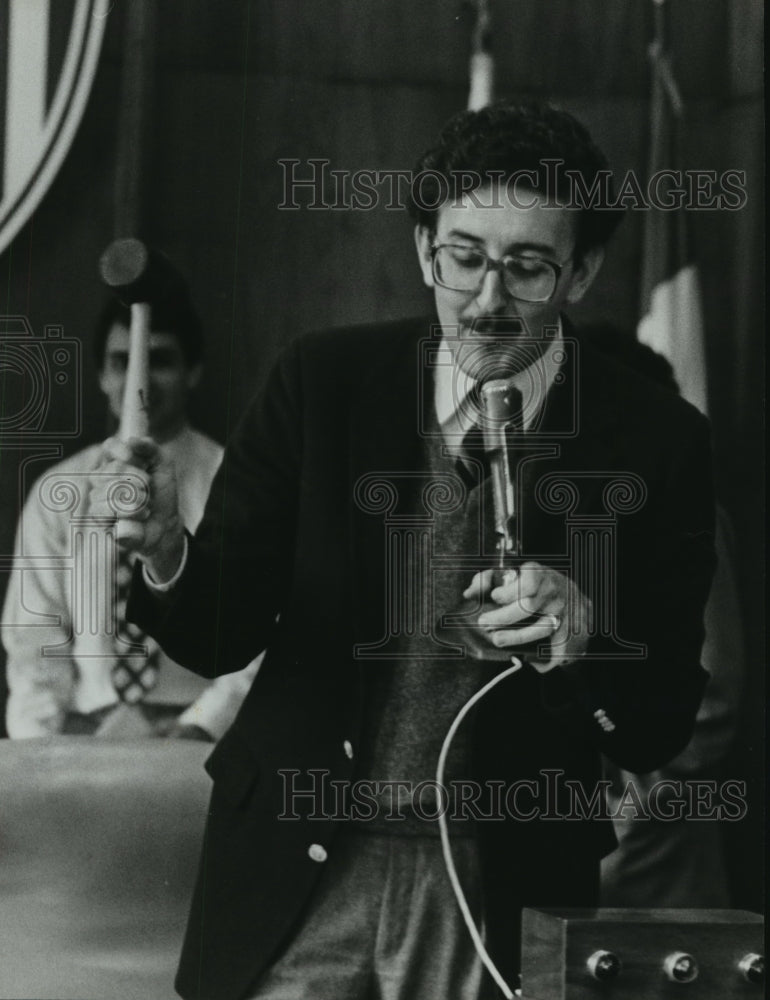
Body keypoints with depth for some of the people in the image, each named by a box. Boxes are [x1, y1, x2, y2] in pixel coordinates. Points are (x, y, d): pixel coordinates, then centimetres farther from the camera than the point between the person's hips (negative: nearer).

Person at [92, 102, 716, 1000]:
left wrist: (586, 633, -24)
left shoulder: (658, 444, -6)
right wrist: (164, 550, -24)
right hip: (294, 869, 1)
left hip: (498, 896, -1)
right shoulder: (321, 382, -2)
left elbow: (659, 734, -4)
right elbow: (223, 637, -3)